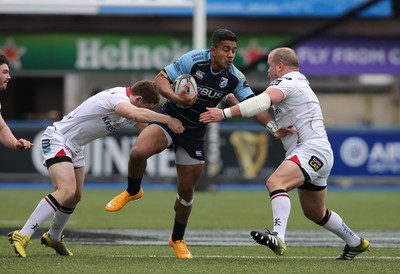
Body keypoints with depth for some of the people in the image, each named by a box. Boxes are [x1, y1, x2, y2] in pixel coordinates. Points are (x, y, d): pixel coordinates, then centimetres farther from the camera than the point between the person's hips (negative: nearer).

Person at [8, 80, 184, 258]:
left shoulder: (127, 104, 5)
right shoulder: (118, 97, -25)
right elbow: (135, 114, -45)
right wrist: (167, 119, -42)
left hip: (74, 148, 10)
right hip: (56, 139, -10)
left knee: (75, 196, 16)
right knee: (67, 191, -26)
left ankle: (53, 237, 39)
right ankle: (22, 236, -28)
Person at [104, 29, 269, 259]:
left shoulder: (235, 78, -9)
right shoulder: (194, 59, -18)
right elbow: (161, 79, -13)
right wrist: (176, 98, -31)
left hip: (195, 131, 3)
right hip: (169, 118, -3)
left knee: (187, 190, 5)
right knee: (138, 152, -31)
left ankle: (178, 239, 31)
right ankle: (132, 192, 2)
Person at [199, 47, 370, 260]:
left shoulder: (287, 82, -7)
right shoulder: (298, 83, 25)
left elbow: (262, 102, -27)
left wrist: (225, 113, -32)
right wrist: (278, 130, -6)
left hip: (312, 149, -11)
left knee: (276, 182, -32)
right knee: (315, 213, 25)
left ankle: (278, 237, -51)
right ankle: (355, 243, 42)